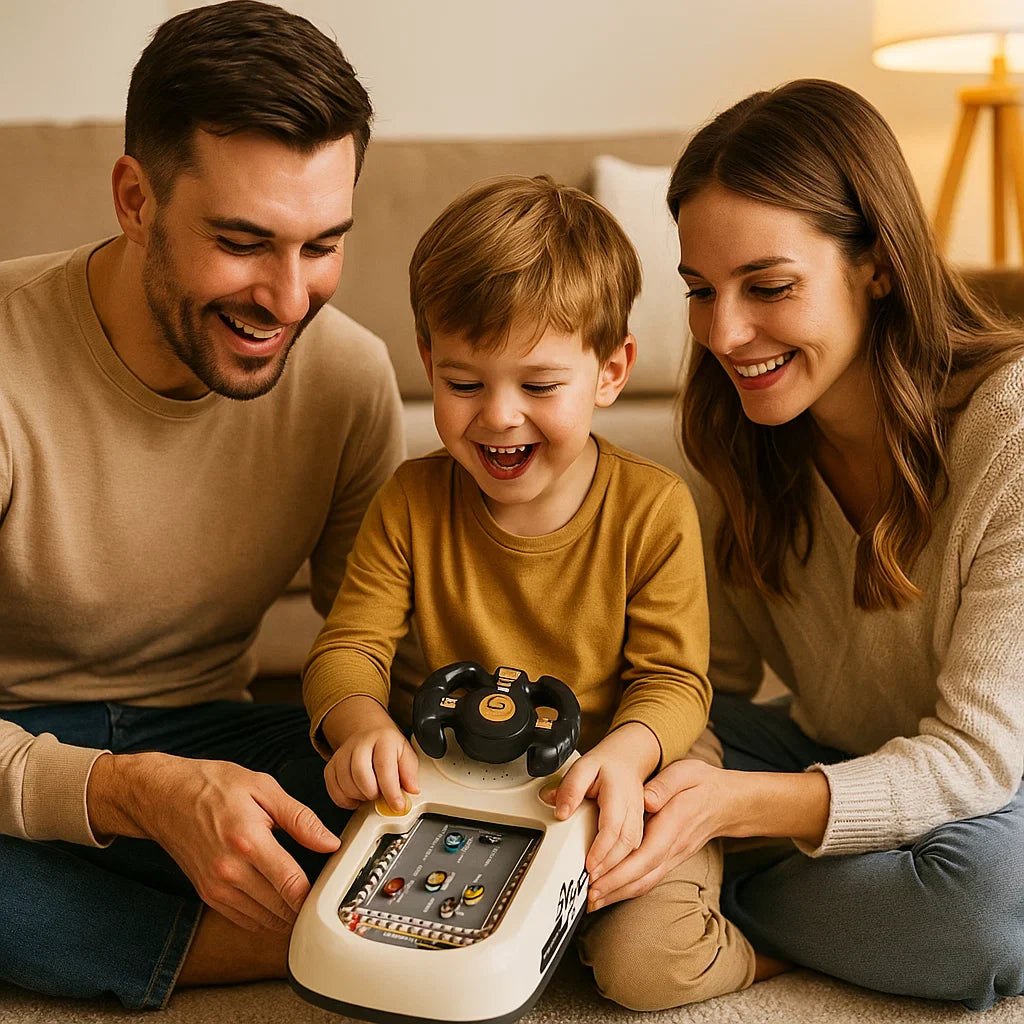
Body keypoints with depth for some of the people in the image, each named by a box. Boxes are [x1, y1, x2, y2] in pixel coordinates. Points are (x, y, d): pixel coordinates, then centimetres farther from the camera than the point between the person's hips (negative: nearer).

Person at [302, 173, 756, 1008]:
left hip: (623, 777, -4)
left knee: (644, 965, -22)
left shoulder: (653, 509, -13)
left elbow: (673, 678, -13)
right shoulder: (411, 502, -7)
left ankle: (724, 947, 11)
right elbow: (349, 647, -7)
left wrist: (625, 752, -36)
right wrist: (361, 722, -31)